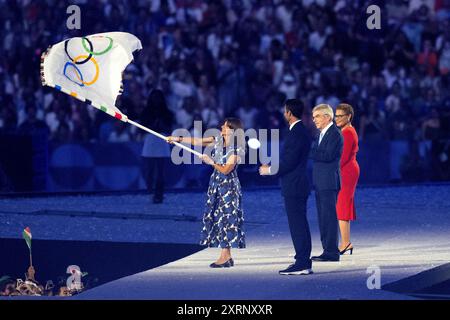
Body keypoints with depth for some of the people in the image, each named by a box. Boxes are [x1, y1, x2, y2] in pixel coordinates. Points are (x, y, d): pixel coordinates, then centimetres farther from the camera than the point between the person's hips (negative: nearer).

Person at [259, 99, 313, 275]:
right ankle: (303, 262, 18)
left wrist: (269, 170, -9)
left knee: (297, 225, -8)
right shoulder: (301, 131, 14)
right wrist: (272, 168, 17)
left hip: (294, 187, -10)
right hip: (297, 186, 10)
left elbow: (289, 162, -21)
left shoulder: (296, 133, -18)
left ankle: (302, 264, -7)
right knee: (300, 225, 13)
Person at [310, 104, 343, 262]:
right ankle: (327, 250, 16)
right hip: (320, 183, 10)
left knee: (329, 216, -9)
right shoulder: (322, 134, 19)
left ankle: (331, 252, -8)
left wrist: (309, 151, -18)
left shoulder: (334, 133, -11)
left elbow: (328, 155, -21)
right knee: (323, 217, 12)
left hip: (329, 183, -10)